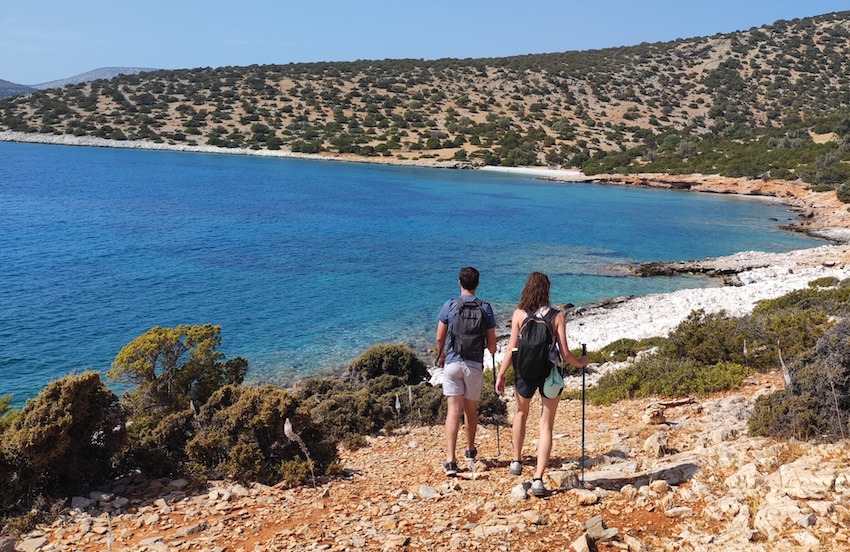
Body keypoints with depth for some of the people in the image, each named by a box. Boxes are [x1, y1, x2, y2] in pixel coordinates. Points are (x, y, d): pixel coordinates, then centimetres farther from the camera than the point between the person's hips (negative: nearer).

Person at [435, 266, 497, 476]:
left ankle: (450, 460, -12)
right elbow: (491, 342, 1)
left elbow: (440, 338, 0)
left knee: (453, 410, -3)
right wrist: (492, 352, 25)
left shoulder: (449, 305, -3)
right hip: (475, 364, 1)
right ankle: (470, 450, 36)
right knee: (471, 409, 17)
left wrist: (440, 356, 20)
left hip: (452, 363, -1)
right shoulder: (485, 308, -1)